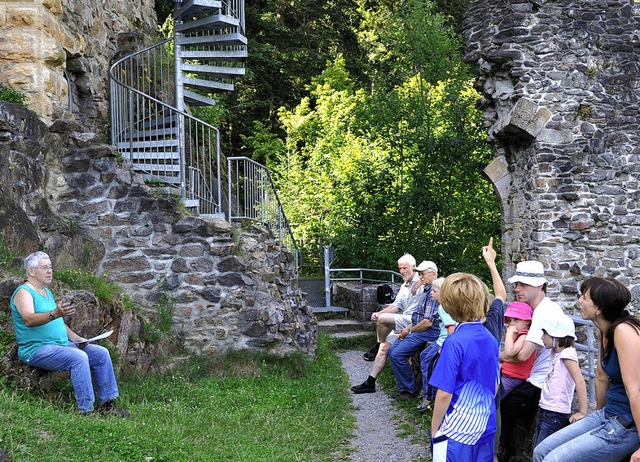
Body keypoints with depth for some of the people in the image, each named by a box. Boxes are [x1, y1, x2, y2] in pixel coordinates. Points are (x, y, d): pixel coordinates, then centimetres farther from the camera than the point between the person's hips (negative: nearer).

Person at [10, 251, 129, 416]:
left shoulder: (47, 292, 20)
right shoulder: (23, 292, -9)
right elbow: (29, 319, -29)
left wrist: (76, 338, 11)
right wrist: (55, 314, -46)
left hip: (62, 344, 9)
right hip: (36, 349, -9)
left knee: (101, 353, -4)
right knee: (79, 357, -31)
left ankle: (108, 404, -2)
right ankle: (86, 411, -29)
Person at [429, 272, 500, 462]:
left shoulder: (455, 342, -19)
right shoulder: (491, 339, 2)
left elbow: (444, 394, -18)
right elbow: (495, 386, 11)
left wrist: (434, 428, -6)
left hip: (458, 431, -6)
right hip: (485, 428, 6)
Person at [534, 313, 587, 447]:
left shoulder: (567, 353, -13)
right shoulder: (555, 353, 12)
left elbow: (580, 382, -20)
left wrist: (582, 413, -20)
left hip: (556, 415, -8)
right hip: (545, 411, 8)